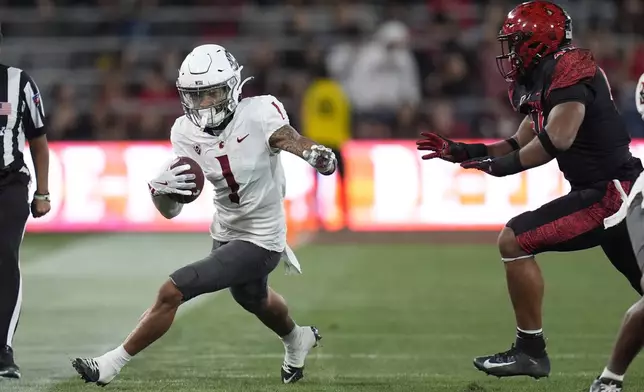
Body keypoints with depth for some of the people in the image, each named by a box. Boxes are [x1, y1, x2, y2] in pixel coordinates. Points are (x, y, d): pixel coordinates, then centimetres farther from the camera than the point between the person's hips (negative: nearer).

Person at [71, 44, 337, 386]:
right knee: (253, 299, 34)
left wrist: (318, 155, -60)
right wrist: (159, 188, -31)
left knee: (172, 292, -16)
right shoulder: (186, 133, -9)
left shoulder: (259, 114, -22)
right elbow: (170, 210, -8)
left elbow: (291, 140, -37)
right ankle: (297, 340, 68)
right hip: (224, 232, 7)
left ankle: (112, 363, 1)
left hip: (258, 242, -7)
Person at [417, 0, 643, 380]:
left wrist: (504, 164, -12)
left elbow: (557, 140, -25)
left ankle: (531, 350, -4)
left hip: (607, 193, -10)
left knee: (514, 240, -8)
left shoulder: (568, 70, -13)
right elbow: (522, 144, 25)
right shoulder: (543, 81, 16)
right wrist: (462, 152, 19)